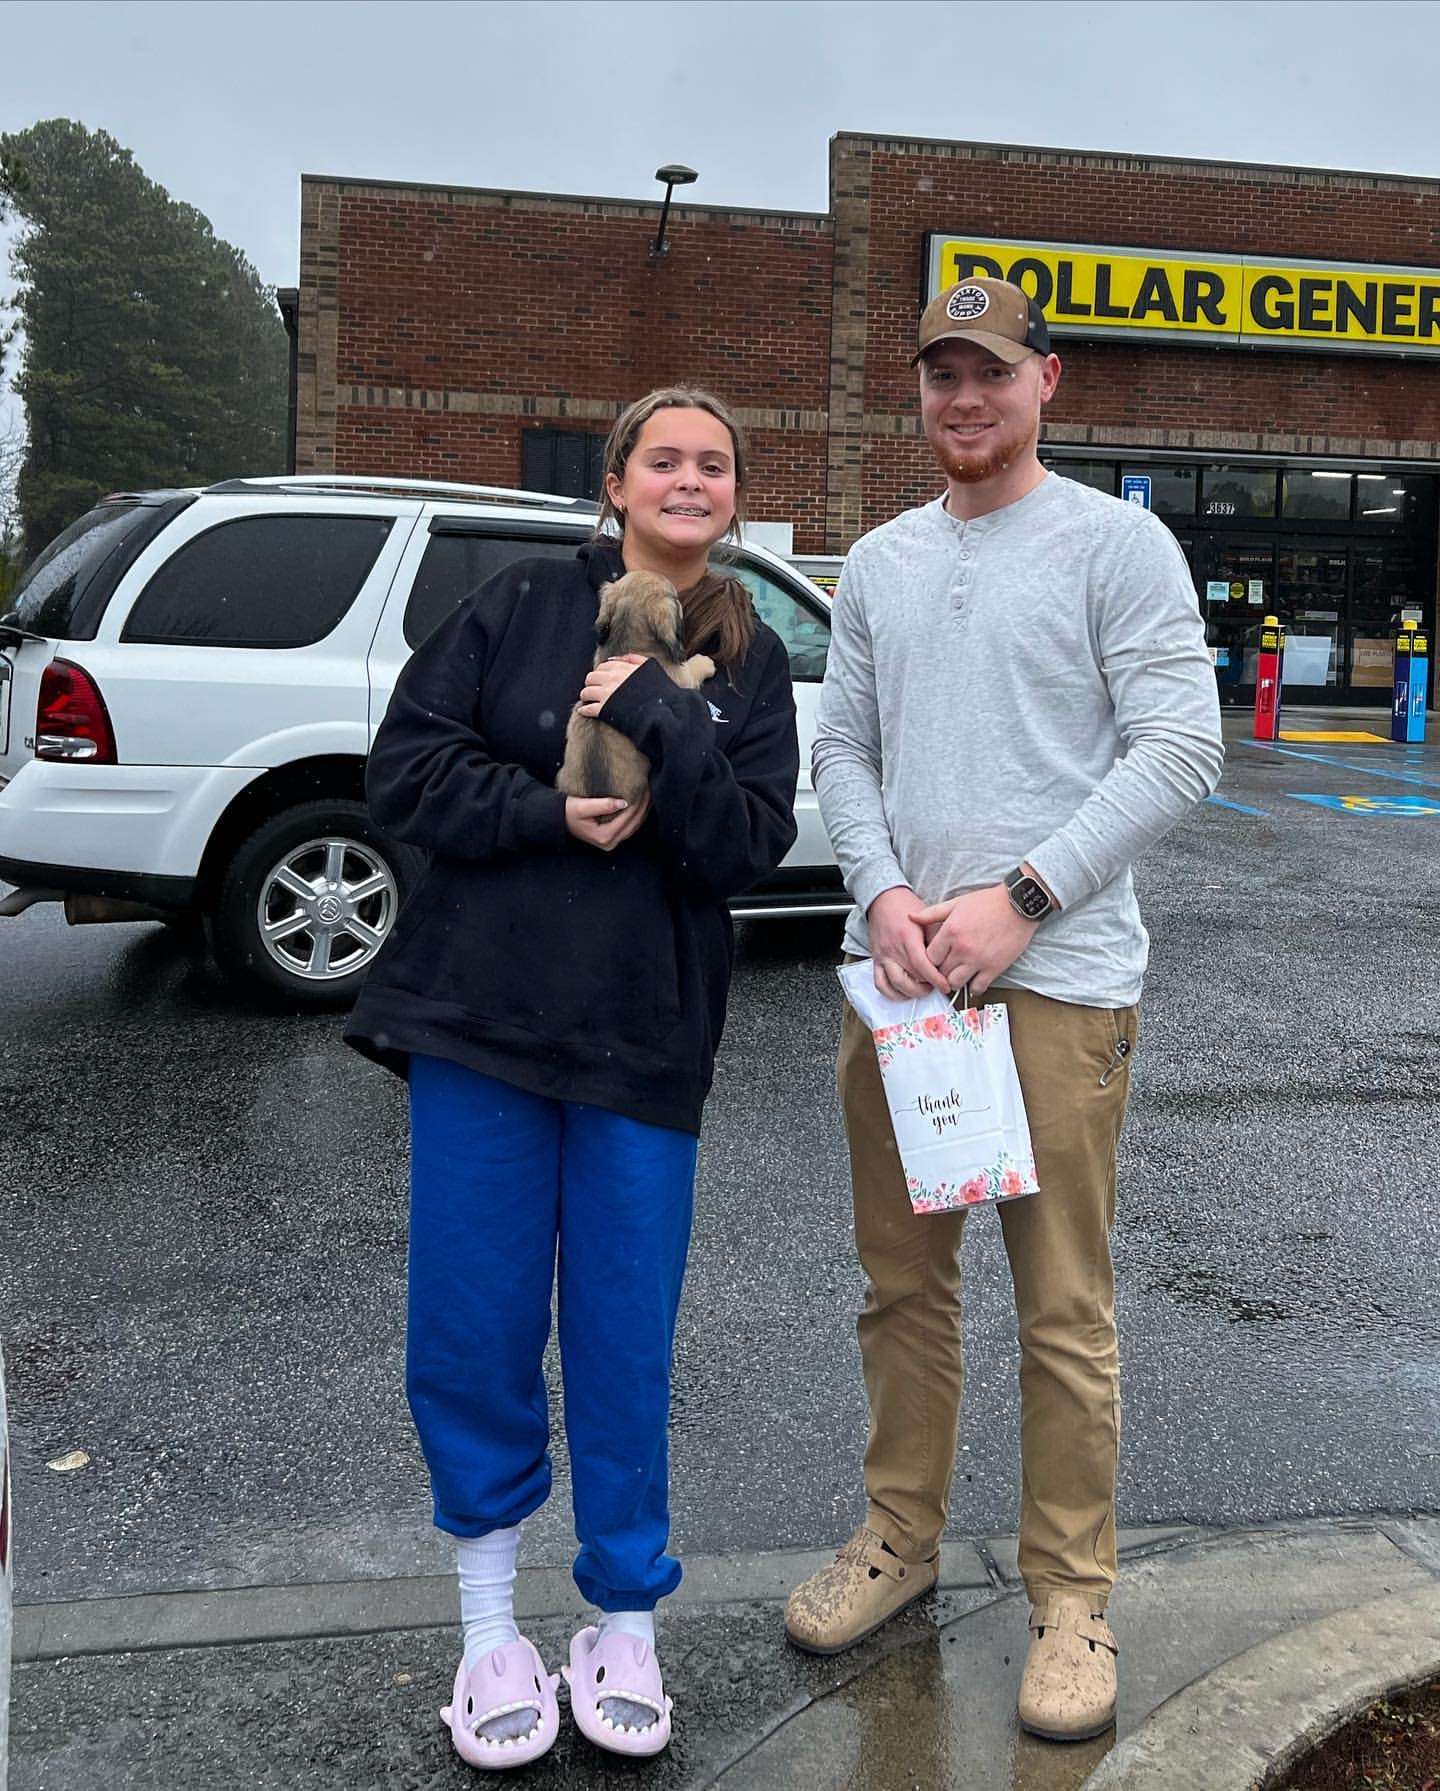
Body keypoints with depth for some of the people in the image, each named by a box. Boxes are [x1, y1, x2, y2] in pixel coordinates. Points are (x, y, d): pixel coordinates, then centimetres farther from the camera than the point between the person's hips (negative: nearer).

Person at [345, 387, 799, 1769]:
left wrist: (658, 721, -15)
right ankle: (489, 1622, 26)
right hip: (478, 1023, 0)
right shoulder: (520, 606, 5)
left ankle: (624, 1627, 25)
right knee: (471, 1328, 6)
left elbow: (752, 846, -4)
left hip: (645, 1044, 1)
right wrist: (551, 811, -13)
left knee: (625, 1342, 5)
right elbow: (406, 765, -1)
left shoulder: (750, 661, 7)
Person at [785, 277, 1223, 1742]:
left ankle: (1071, 1596, 18)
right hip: (894, 968, 5)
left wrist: (1017, 899, -15)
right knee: (902, 1282, 14)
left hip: (1055, 978, -5)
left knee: (1063, 1310, 2)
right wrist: (883, 892, -5)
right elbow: (842, 750, 13)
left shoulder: (1116, 544, -1)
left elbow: (1179, 751, -8)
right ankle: (901, 1535, 31)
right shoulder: (877, 563, 15)